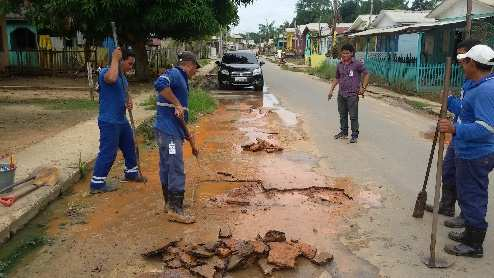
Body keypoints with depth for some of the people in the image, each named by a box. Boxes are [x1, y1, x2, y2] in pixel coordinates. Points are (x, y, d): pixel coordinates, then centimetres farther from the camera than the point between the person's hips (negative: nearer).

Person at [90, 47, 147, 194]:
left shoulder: (123, 75, 12)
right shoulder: (106, 71, -16)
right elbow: (111, 78, -42)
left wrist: (129, 101, 2)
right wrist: (115, 59, -29)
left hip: (122, 120, 10)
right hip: (109, 122, -9)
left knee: (129, 146, 20)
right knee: (108, 152, -5)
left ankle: (131, 173, 39)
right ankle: (97, 183, 6)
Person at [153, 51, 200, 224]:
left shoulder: (181, 80, 22)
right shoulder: (174, 74, -8)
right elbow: (160, 84, -32)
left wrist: (189, 138, 25)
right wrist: (177, 105, -26)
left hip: (171, 131, 10)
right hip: (169, 132, -10)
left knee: (167, 168, 17)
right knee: (176, 171, -6)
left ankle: (170, 203, 29)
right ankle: (175, 210, 1)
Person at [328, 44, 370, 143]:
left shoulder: (357, 64, -5)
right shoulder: (339, 65, 9)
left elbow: (366, 74, 2)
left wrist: (363, 88, -4)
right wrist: (331, 90, 14)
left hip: (352, 95, -5)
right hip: (341, 94, 5)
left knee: (353, 116, -3)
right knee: (342, 115, 14)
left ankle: (355, 135, 4)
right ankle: (344, 132, 28)